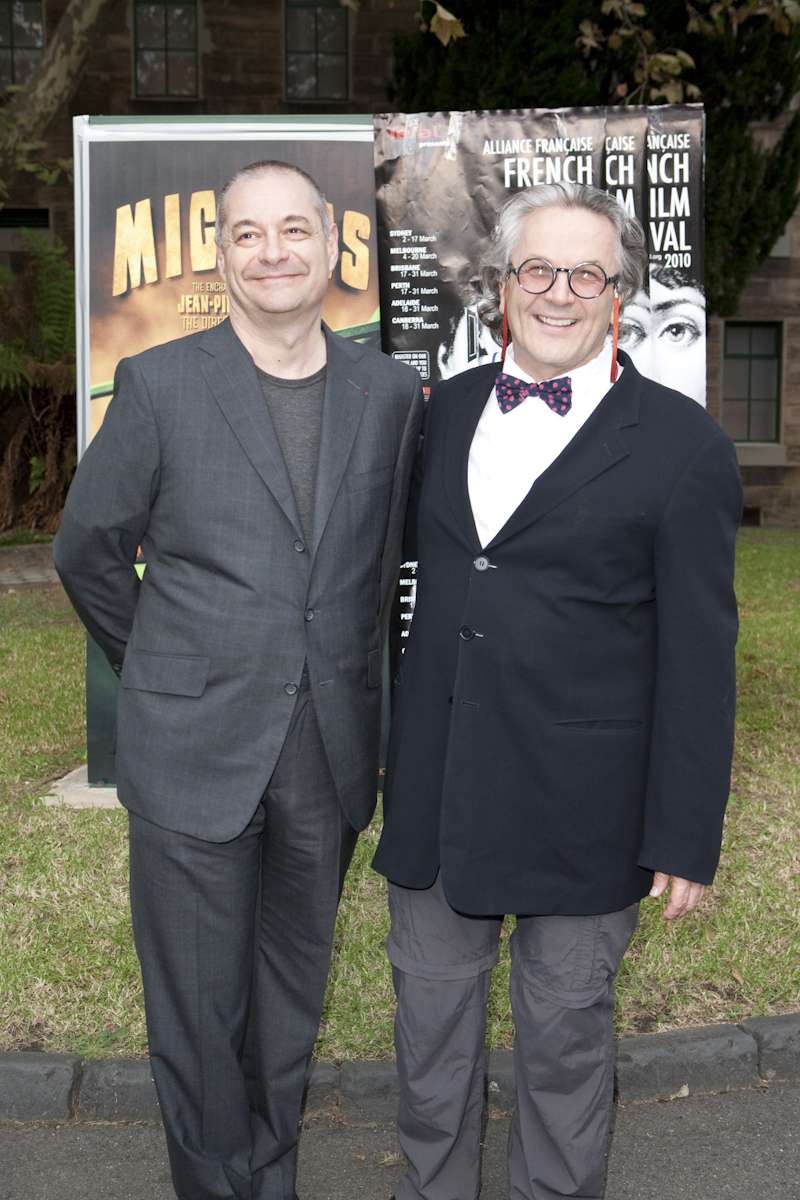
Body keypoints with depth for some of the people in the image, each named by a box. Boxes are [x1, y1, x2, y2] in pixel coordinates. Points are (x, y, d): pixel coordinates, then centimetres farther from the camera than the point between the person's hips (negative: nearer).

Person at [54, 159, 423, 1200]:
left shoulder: (390, 391, 3)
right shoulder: (159, 385, -5)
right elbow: (88, 550, 4)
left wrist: (343, 677, 11)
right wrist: (170, 677, 9)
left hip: (330, 757, 3)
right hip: (194, 754, -2)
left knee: (292, 996, 18)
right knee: (197, 1008, 9)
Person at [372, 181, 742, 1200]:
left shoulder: (683, 446, -8)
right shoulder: (448, 409, 6)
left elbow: (698, 659, -9)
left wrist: (686, 838, -10)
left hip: (579, 805, -4)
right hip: (435, 792, 5)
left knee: (565, 1037, 15)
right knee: (431, 1019, 20)